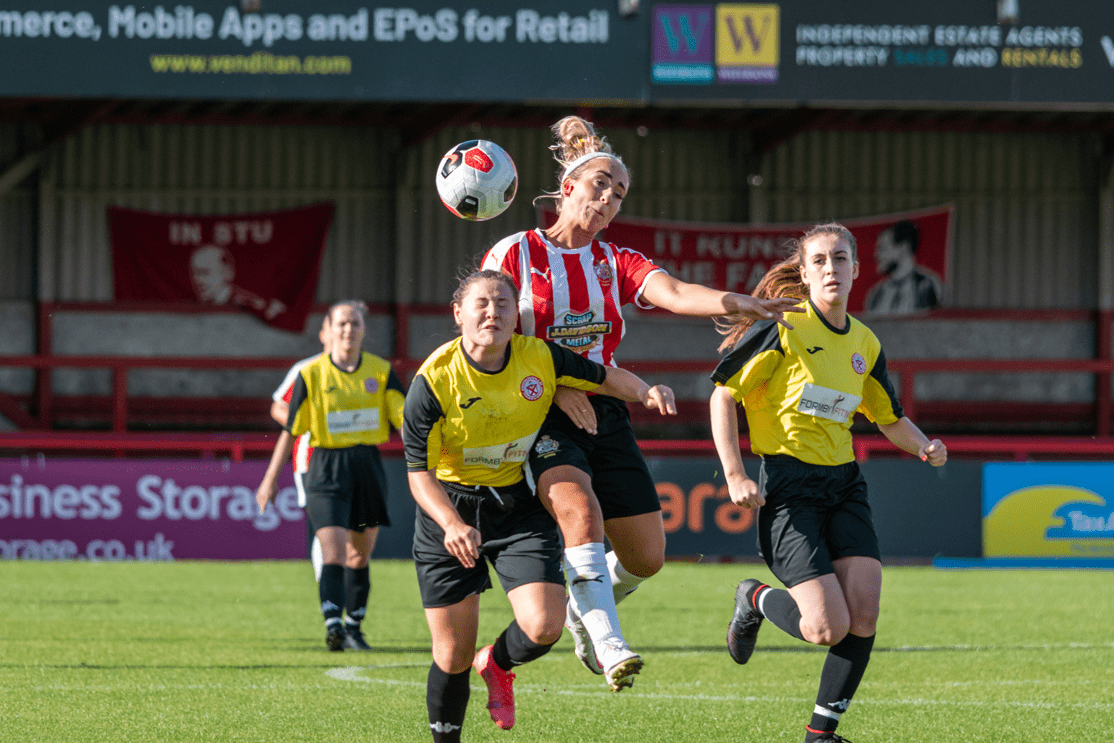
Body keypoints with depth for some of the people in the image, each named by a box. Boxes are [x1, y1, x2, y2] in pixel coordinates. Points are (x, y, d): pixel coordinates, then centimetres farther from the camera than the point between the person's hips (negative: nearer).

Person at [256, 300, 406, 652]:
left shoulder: (381, 372, 3)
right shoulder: (311, 375, -2)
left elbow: (406, 418, 3)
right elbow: (290, 431, 3)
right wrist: (270, 480, 4)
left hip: (368, 466, 3)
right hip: (326, 469, -3)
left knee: (360, 556, 11)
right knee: (333, 553, -17)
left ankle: (354, 627, 23)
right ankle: (332, 624, -24)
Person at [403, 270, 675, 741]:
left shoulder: (540, 358, -11)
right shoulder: (433, 382, -18)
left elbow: (604, 378, 6)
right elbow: (419, 472, -16)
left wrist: (646, 392, -16)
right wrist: (452, 524, -33)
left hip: (520, 506, 2)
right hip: (450, 506, -2)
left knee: (543, 627, -16)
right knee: (453, 654, 0)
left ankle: (496, 666, 21)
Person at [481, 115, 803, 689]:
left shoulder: (616, 263, 10)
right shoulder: (514, 254, 0)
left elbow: (672, 293, -10)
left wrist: (734, 302, -30)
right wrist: (554, 386, -17)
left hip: (604, 415, 5)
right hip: (540, 419, -5)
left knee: (645, 557, 1)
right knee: (581, 512, -32)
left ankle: (584, 606, 33)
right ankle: (609, 648, -39)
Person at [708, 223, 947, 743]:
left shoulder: (865, 344, 10)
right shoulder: (782, 328, -9)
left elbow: (890, 418, 22)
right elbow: (723, 394, -6)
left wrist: (925, 447, 0)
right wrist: (735, 476, -13)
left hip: (844, 485, 6)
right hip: (787, 484, -6)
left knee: (864, 615, -9)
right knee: (828, 627, -14)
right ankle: (756, 601, 18)